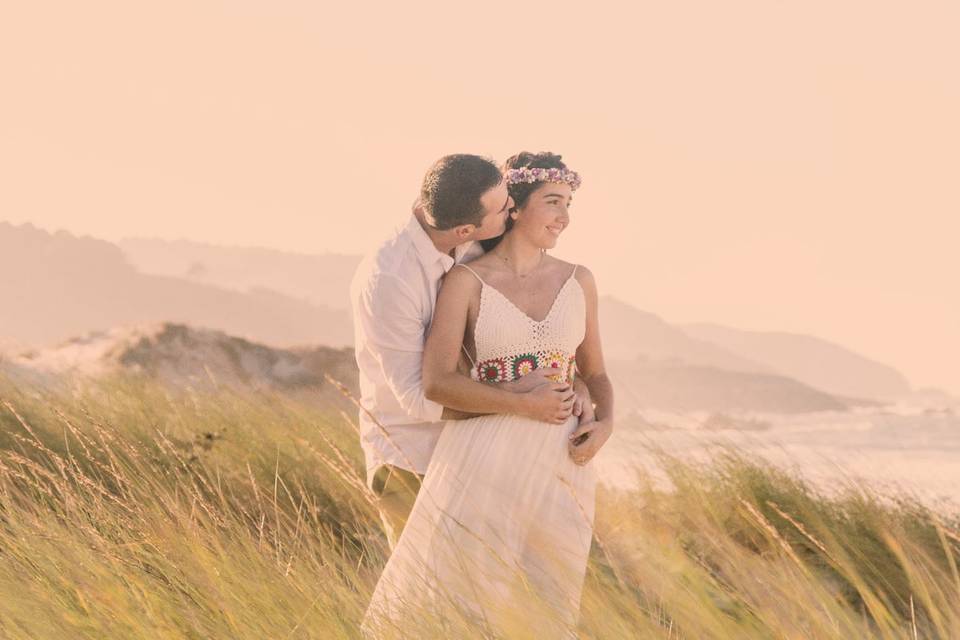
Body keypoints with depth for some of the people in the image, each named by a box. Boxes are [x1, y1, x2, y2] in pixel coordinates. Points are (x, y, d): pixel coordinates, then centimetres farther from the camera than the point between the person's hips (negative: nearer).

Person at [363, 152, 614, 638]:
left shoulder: (578, 282, 9)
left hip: (559, 466, 4)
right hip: (484, 461, -3)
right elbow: (436, 382, -10)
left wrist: (605, 423, -2)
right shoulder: (466, 282, -2)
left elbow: (595, 373, 19)